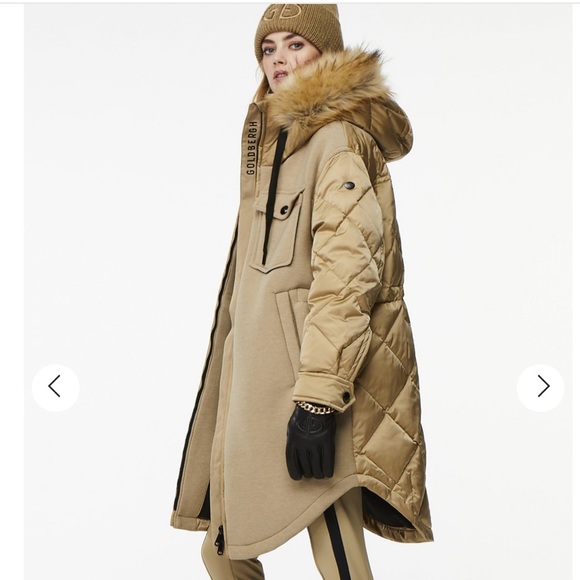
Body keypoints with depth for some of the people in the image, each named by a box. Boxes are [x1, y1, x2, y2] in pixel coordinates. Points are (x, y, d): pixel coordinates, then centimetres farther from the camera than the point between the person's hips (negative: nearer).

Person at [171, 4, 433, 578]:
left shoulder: (338, 139, -7)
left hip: (307, 379, -9)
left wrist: (318, 397, -24)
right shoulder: (269, 137, 20)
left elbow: (345, 272, -18)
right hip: (250, 380, 9)